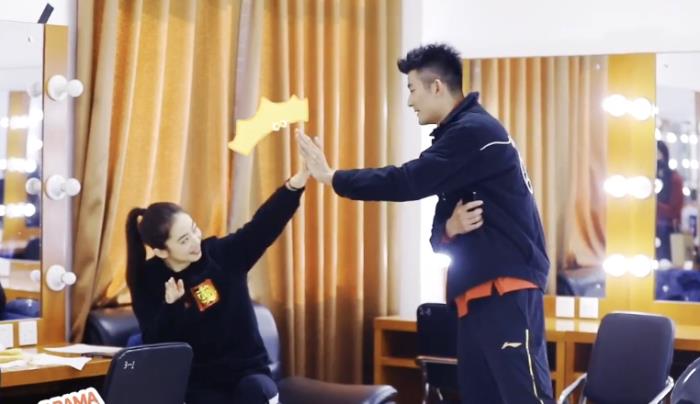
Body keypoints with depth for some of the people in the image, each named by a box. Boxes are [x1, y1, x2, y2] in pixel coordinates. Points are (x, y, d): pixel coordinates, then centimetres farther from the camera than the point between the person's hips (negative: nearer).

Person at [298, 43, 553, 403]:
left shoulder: (474, 131, -11)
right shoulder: (460, 134, 20)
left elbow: (408, 182, -17)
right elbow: (438, 234, 18)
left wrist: (330, 176, -8)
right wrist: (449, 228, -7)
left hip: (507, 289, -10)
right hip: (476, 293, 10)